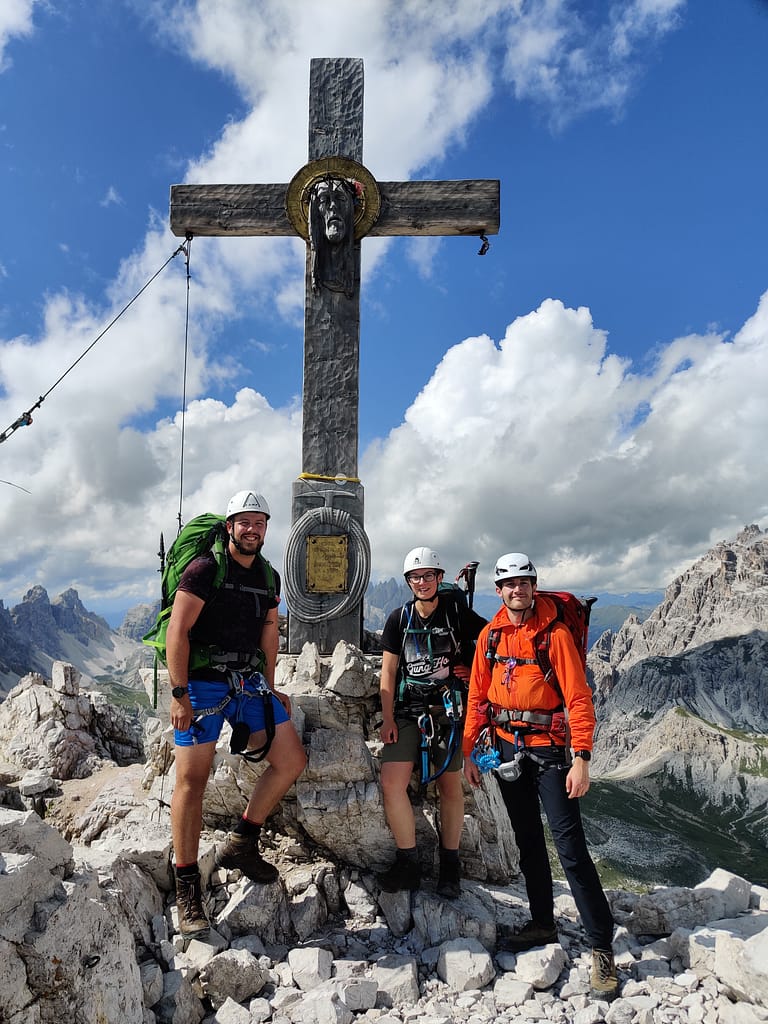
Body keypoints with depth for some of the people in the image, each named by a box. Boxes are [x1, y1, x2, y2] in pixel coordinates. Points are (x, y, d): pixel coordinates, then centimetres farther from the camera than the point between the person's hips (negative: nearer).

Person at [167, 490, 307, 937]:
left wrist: (270, 687, 15)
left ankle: (243, 844, 17)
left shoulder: (268, 578, 10)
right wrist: (179, 693, -18)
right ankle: (188, 888, 11)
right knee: (192, 781, -3)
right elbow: (178, 632, -13)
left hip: (249, 682, 6)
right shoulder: (205, 569, -10)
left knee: (292, 760, 1)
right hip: (202, 684, -6)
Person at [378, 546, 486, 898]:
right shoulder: (399, 618, 2)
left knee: (450, 785, 6)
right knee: (391, 783, -11)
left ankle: (450, 865, 24)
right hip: (407, 711, 1)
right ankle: (408, 863, 6)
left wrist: (473, 672, 0)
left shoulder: (456, 613, -3)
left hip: (448, 710, -1)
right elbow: (388, 671, 3)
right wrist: (388, 719, -3)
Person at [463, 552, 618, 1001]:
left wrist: (582, 759, -20)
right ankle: (543, 923, 32)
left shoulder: (555, 633, -11)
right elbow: (478, 696, 8)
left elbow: (579, 698, -14)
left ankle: (602, 946, 5)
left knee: (571, 846, -6)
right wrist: (470, 751, 6)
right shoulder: (490, 635, 3)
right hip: (506, 747, 5)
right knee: (528, 841, 16)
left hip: (547, 748, -5)